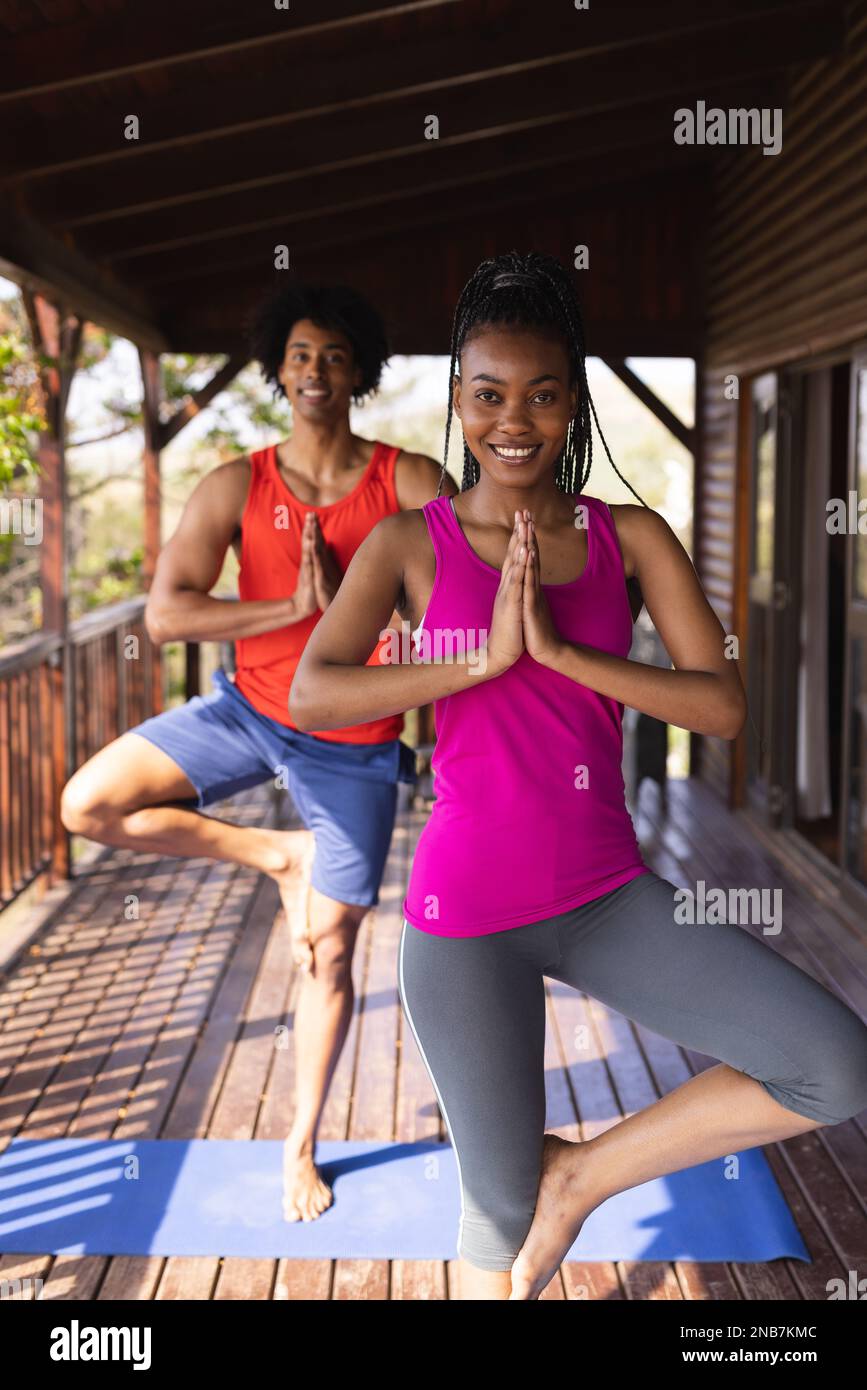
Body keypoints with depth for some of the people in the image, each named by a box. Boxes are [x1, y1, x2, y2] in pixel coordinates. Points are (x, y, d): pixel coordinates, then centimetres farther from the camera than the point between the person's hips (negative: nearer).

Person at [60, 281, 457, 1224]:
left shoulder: (408, 482, -8)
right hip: (248, 711, 2)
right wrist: (292, 607, -23)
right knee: (90, 803, -16)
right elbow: (164, 614, -15)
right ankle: (277, 854, 4)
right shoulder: (236, 488, -6)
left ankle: (301, 1148, 26)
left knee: (329, 950, 5)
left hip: (352, 746, -2)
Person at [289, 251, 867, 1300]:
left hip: (610, 896, 3)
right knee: (503, 1198, 9)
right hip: (467, 916, -2)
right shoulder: (410, 543, -3)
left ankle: (585, 1171, 7)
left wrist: (558, 650, -17)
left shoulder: (632, 537, 1)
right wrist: (484, 658, -22)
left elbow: (723, 704, -8)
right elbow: (311, 695, -16)